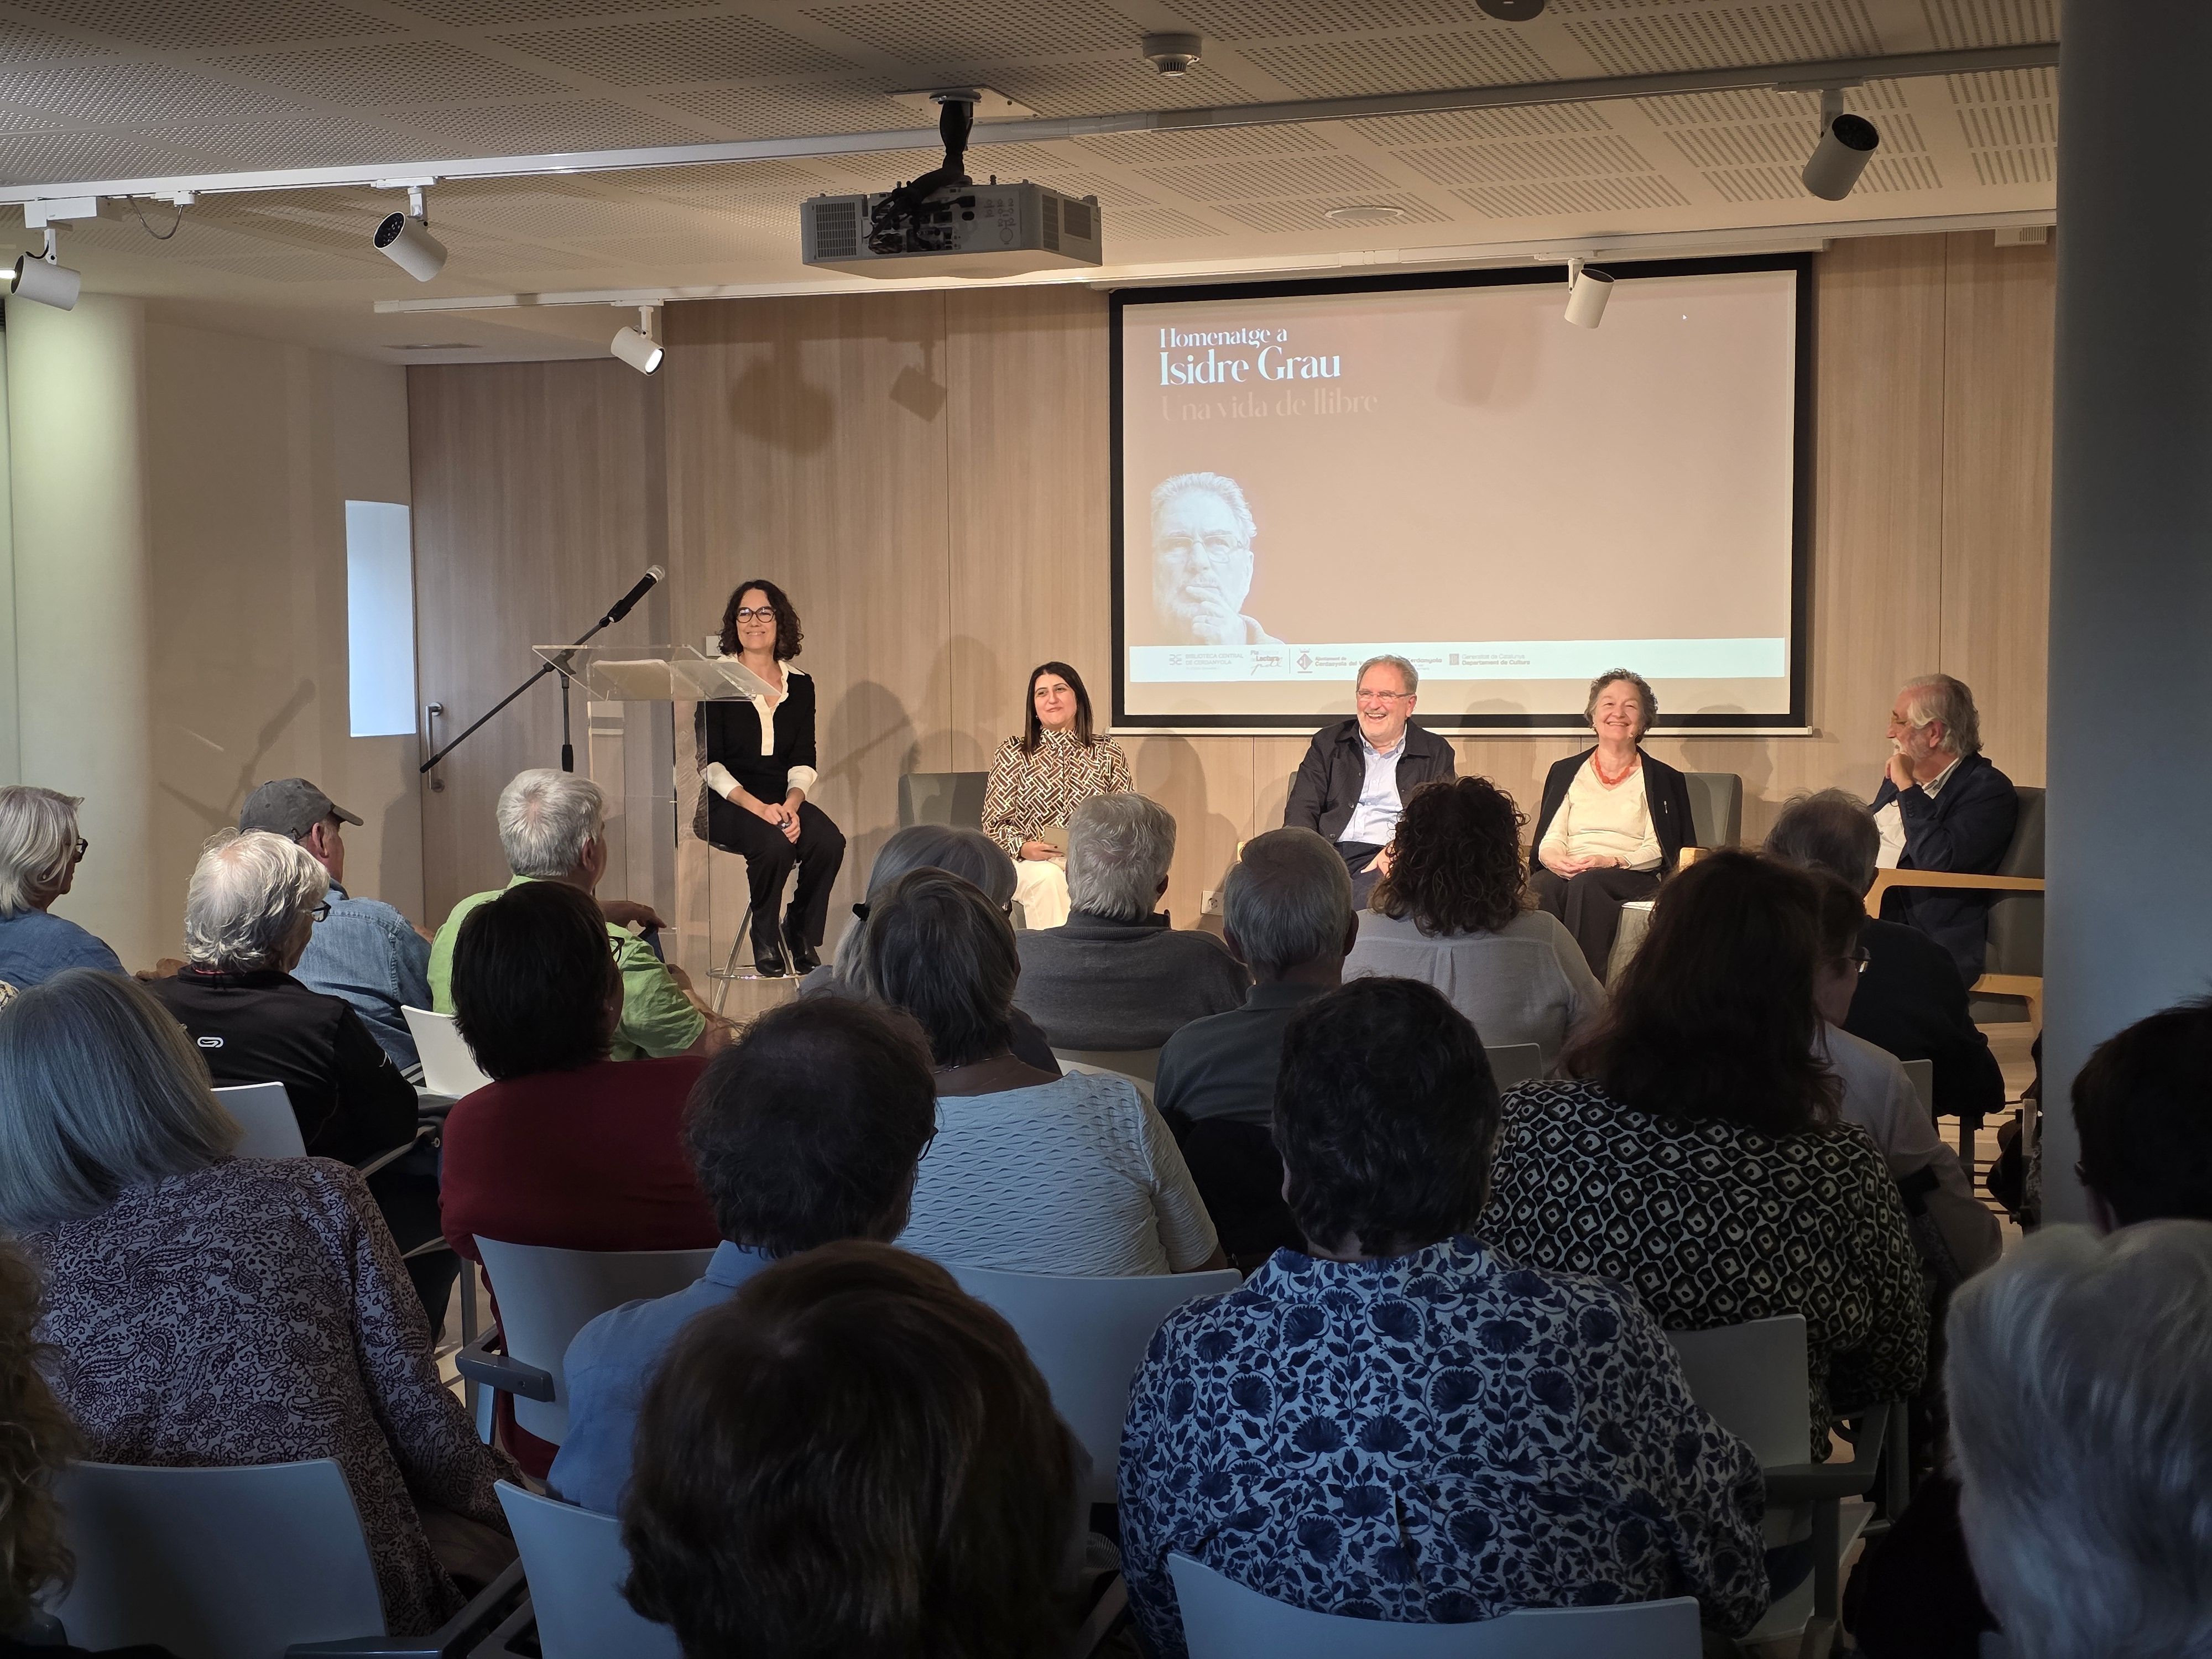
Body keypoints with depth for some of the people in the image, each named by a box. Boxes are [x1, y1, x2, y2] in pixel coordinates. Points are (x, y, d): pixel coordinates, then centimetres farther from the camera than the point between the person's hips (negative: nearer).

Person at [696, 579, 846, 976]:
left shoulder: (800, 684, 10)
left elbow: (804, 761, 6)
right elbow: (708, 763, -7)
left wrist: (791, 804, -15)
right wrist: (757, 807, -20)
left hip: (783, 800, 4)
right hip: (725, 805, -4)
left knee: (829, 841, -27)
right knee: (774, 843, -34)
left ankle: (802, 938, -8)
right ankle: (765, 940, -10)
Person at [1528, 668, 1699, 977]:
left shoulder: (1663, 779, 14)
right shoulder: (1566, 771, 21)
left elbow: (1657, 849, 3)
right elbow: (1550, 837, 13)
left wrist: (1613, 861, -16)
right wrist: (1553, 858, -13)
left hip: (1632, 877, -2)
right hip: (1566, 871, 2)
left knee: (1586, 884, -38)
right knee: (1540, 888, -35)